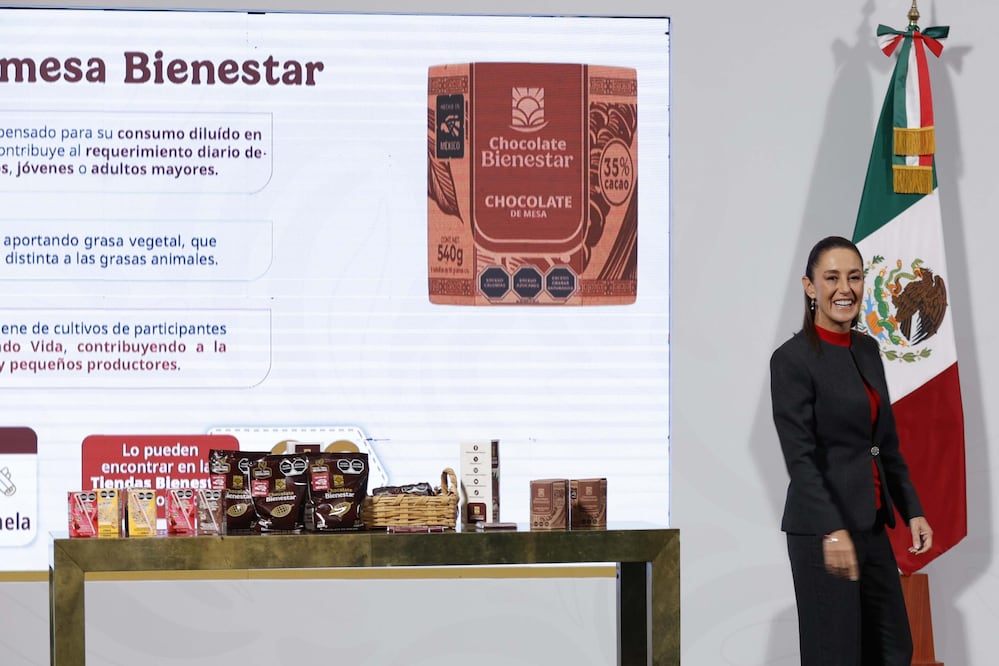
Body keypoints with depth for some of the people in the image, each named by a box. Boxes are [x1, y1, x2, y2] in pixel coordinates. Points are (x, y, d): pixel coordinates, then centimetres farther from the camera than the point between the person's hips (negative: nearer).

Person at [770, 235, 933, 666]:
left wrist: (911, 510, 13)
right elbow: (799, 456, -17)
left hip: (871, 525, 8)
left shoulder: (868, 350, 12)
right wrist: (833, 530, -24)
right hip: (823, 528, -8)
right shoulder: (793, 359, -11)